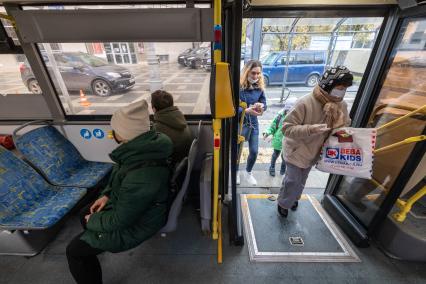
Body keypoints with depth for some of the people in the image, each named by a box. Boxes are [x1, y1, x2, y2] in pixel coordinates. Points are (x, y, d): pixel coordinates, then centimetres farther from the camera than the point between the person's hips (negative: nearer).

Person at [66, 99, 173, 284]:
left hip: (136, 223, -8)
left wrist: (93, 221, -8)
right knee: (85, 214, 23)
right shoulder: (144, 147, -15)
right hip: (128, 204, 8)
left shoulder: (141, 178, -42)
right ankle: (94, 245, 52)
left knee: (75, 250, 4)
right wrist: (107, 194, 2)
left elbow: (121, 220, -25)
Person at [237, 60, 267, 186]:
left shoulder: (260, 87, 0)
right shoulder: (238, 86, -16)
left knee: (254, 151, 8)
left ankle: (248, 172, 37)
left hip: (253, 123, 4)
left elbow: (264, 103, 5)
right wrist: (246, 110, -34)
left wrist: (261, 106, -19)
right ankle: (236, 172, 40)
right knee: (237, 150, 11)